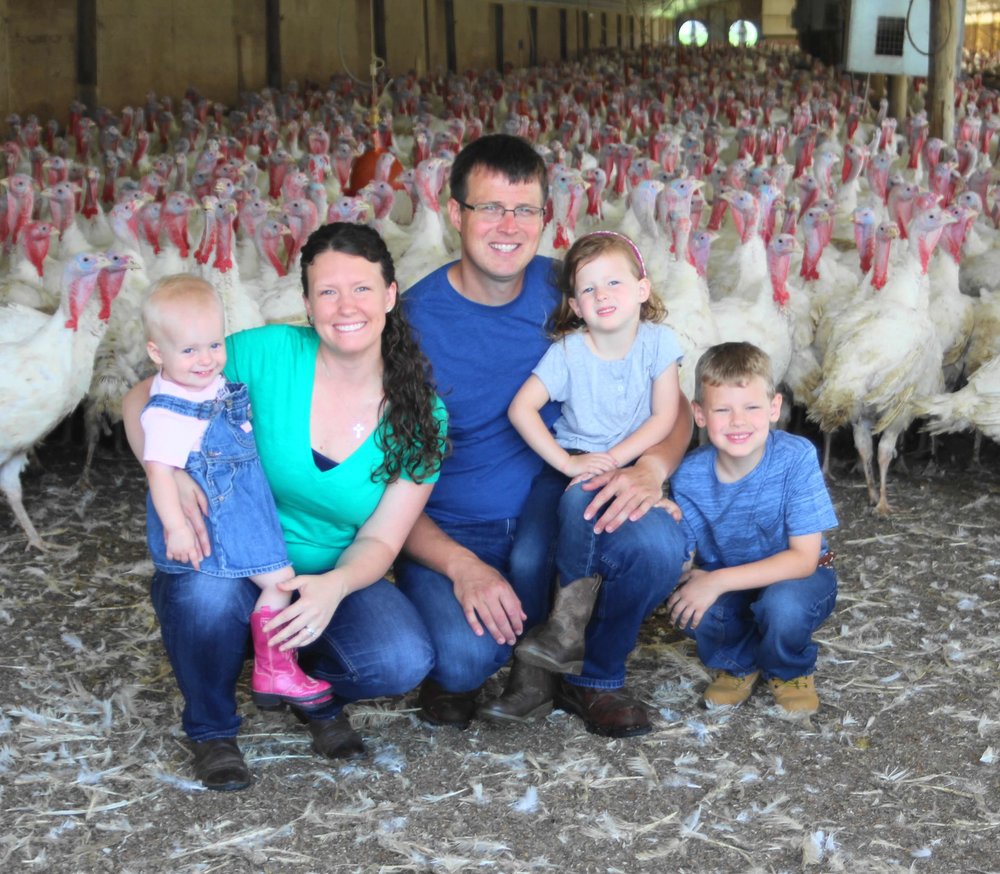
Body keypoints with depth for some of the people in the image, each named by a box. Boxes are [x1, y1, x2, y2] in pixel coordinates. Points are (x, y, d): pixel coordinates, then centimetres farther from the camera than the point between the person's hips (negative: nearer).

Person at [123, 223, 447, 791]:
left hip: (333, 579, 1)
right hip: (230, 566, -1)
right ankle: (212, 728, -2)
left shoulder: (421, 417, -7)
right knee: (207, 593, -38)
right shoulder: (268, 354, -14)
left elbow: (380, 540, -8)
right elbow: (143, 401, -6)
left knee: (404, 661, -28)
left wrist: (334, 587, -31)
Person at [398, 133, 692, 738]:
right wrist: (459, 566, -27)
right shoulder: (413, 320, -12)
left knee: (659, 543, -27)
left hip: (551, 507, 3)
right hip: (449, 534, -3)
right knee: (466, 655, -32)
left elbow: (673, 404, 0)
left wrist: (652, 468, -23)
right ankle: (454, 666, 9)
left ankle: (595, 678, 3)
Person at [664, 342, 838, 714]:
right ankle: (739, 661, 7)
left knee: (783, 603, -36)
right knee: (687, 605, -30)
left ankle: (790, 671, 2)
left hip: (798, 575, -2)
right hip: (724, 580, 2)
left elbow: (804, 558, -25)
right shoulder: (690, 476, -18)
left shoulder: (796, 457, -26)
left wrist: (719, 581, -32)